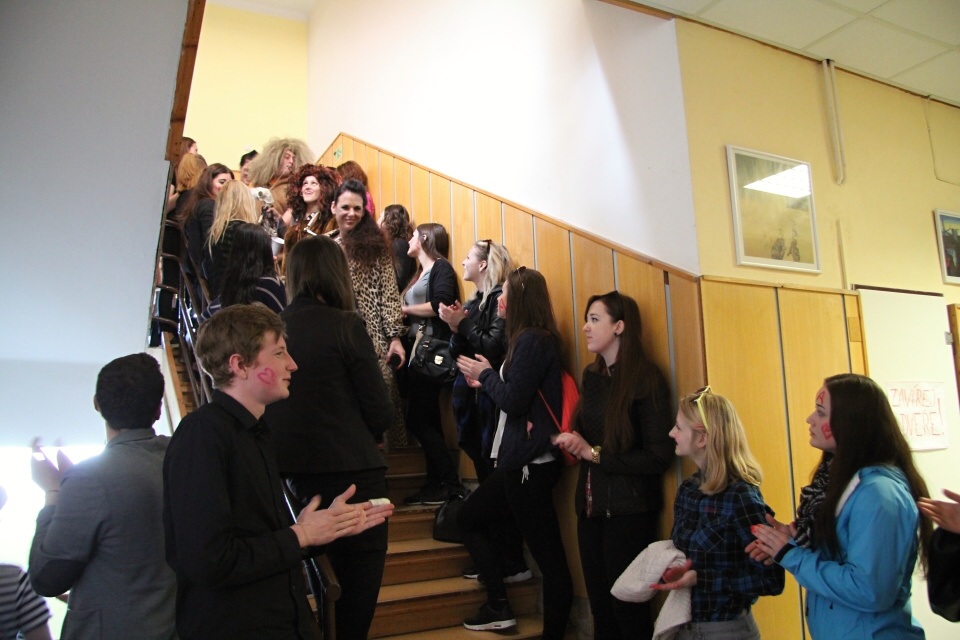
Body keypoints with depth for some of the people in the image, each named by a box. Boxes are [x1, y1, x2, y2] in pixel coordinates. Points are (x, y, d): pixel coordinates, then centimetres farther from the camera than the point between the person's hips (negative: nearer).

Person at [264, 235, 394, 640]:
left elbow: (268, 407, 6)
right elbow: (381, 411, -11)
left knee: (337, 570, 23)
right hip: (350, 467, -5)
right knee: (361, 571, 11)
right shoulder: (345, 325, -13)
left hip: (293, 468, 5)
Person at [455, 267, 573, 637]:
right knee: (470, 518, 20)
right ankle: (498, 606, 25)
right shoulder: (530, 338, 14)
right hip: (520, 460, 11)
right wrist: (486, 381, 7)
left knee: (547, 553, -2)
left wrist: (486, 374, -4)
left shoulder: (532, 340, -15)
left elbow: (514, 401, -18)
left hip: (530, 463, -11)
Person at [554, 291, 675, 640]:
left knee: (628, 607, 7)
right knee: (599, 605, 15)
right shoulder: (592, 375, 8)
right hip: (590, 505, 6)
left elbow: (660, 456, -16)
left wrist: (596, 454, -16)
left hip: (628, 510, -6)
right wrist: (574, 442, -3)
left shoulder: (645, 379, -13)